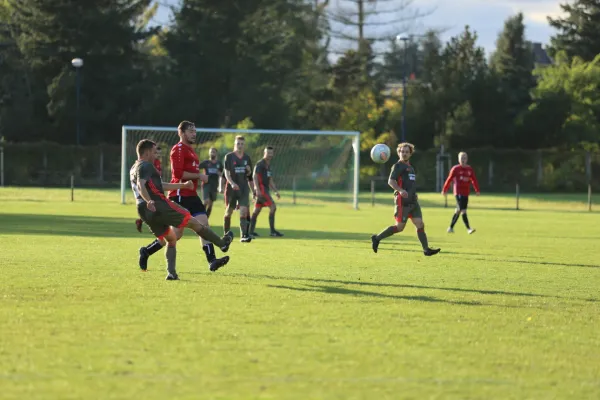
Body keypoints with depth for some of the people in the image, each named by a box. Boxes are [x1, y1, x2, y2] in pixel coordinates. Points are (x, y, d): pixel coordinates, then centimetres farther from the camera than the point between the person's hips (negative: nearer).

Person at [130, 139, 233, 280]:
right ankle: (222, 243, 17)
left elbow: (160, 186, 31)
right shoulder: (145, 166, -8)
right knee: (193, 222, 5)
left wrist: (183, 185, 35)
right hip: (159, 206, -10)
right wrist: (149, 201, -43)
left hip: (144, 212, 10)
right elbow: (141, 185, -27)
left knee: (171, 239, 19)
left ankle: (171, 272, 3)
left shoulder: (134, 169, 24)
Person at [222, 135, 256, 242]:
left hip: (244, 189, 2)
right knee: (228, 212, 6)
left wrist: (253, 190, 11)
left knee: (244, 212, -12)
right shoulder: (229, 157, -3)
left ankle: (244, 235, -18)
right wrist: (232, 183, -27)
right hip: (231, 188, -2)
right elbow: (226, 173, -13)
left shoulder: (247, 158, 9)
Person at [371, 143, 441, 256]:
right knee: (399, 227, -6)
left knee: (420, 225, -1)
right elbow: (391, 181, -17)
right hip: (403, 201, -8)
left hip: (413, 202, 8)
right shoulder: (398, 166, -5)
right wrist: (400, 190, -32)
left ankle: (426, 249, -2)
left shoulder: (410, 167, 22)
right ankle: (377, 238, 7)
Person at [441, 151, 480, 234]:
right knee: (463, 210, -16)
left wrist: (477, 190, 2)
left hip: (466, 193, 5)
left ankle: (451, 227, 25)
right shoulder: (455, 169, -2)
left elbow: (474, 180, 11)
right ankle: (468, 228, -20)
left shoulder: (470, 169, 9)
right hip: (458, 192, -5)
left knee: (458, 211, 11)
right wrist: (444, 190, 9)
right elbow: (449, 179, 4)